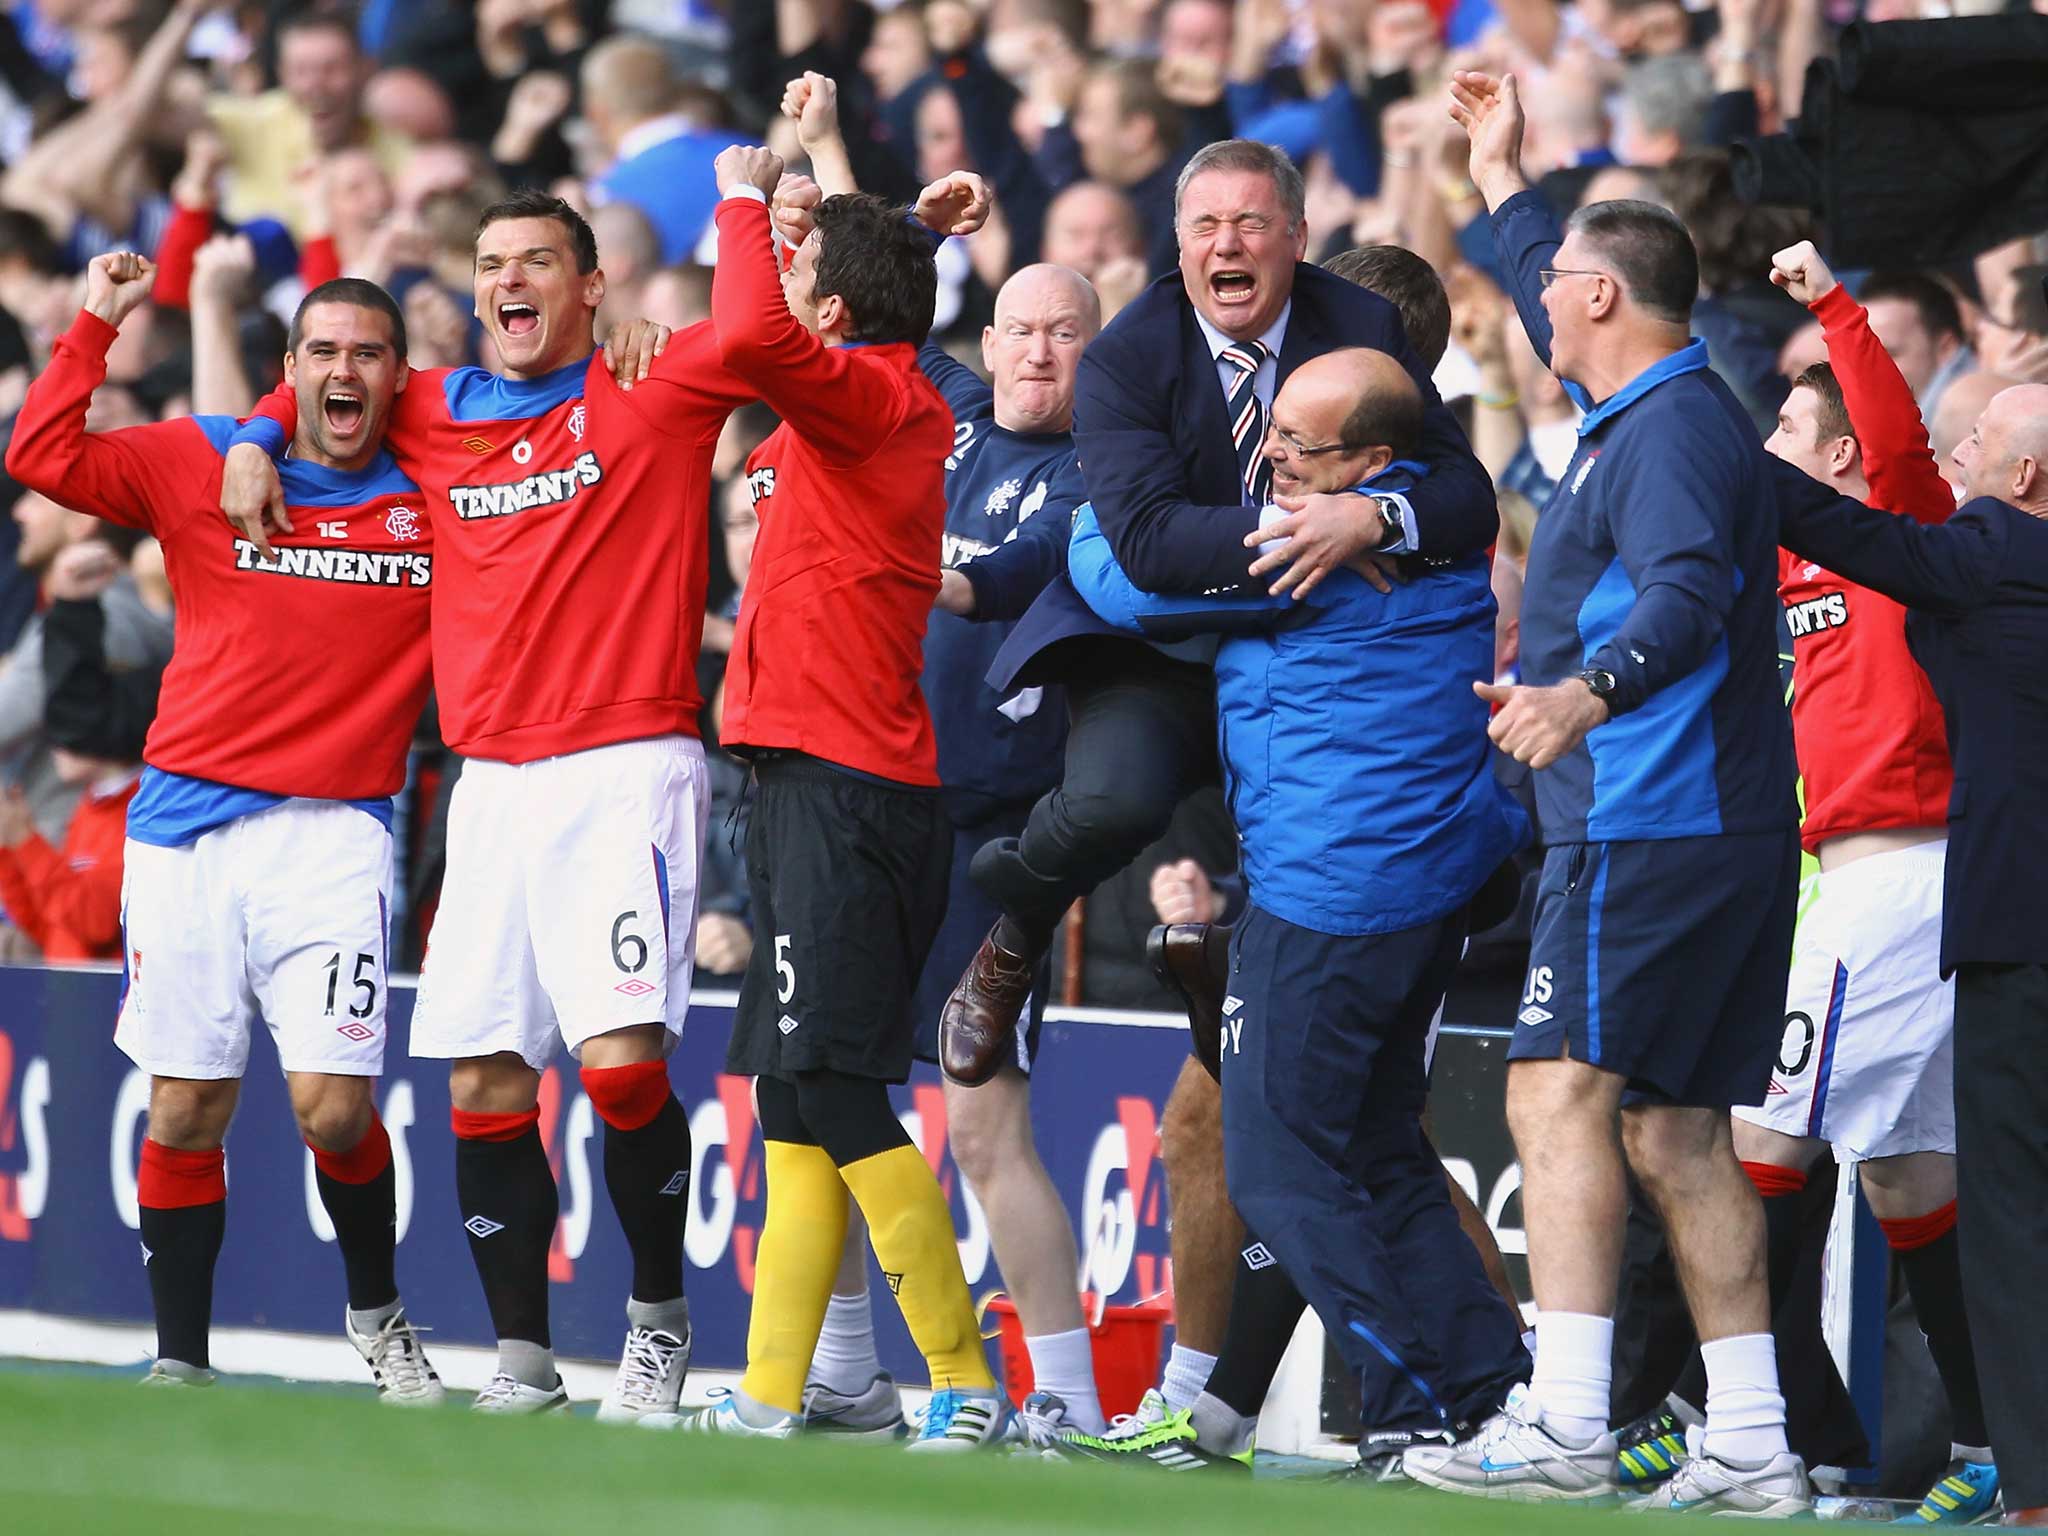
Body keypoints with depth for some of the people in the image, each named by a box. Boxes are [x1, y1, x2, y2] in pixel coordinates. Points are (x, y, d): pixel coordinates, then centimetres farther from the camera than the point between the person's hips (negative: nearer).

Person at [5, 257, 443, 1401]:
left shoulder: (440, 496, 6)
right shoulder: (198, 465, 6)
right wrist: (98, 321, -4)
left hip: (335, 832, -1)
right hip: (189, 823, 1)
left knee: (333, 1105, -12)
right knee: (186, 1111, 1)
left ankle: (378, 1316, 14)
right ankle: (181, 1363, 12)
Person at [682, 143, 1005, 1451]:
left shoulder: (876, 394, -11)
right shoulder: (877, 403, 16)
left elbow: (751, 339, -31)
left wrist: (748, 199, -15)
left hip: (846, 787, -10)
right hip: (808, 772, 10)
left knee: (828, 1087, -12)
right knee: (795, 1104, 8)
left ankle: (965, 1380, -9)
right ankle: (770, 1400, 10)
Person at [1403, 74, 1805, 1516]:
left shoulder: (1671, 429, -12)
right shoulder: (1662, 409, 19)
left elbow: (1691, 591, -29)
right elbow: (1565, 330, 41)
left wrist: (1594, 688, -46)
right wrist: (1506, 181, 48)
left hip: (1649, 827, -11)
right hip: (1725, 829, 11)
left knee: (1562, 1091, -14)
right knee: (1673, 1128, 10)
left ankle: (1565, 1428, -22)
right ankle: (1749, 1450, 9)